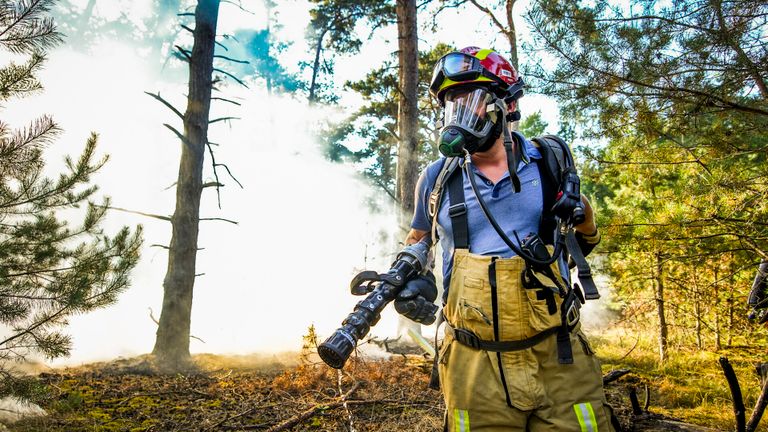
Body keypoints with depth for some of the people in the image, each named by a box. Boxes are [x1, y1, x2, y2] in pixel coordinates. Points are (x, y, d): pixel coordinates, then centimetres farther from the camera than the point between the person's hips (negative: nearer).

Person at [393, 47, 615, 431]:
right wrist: (411, 283, 0)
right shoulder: (437, 178, 3)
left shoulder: (549, 164, 3)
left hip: (559, 359, 0)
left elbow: (581, 243, 19)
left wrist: (585, 222, -3)